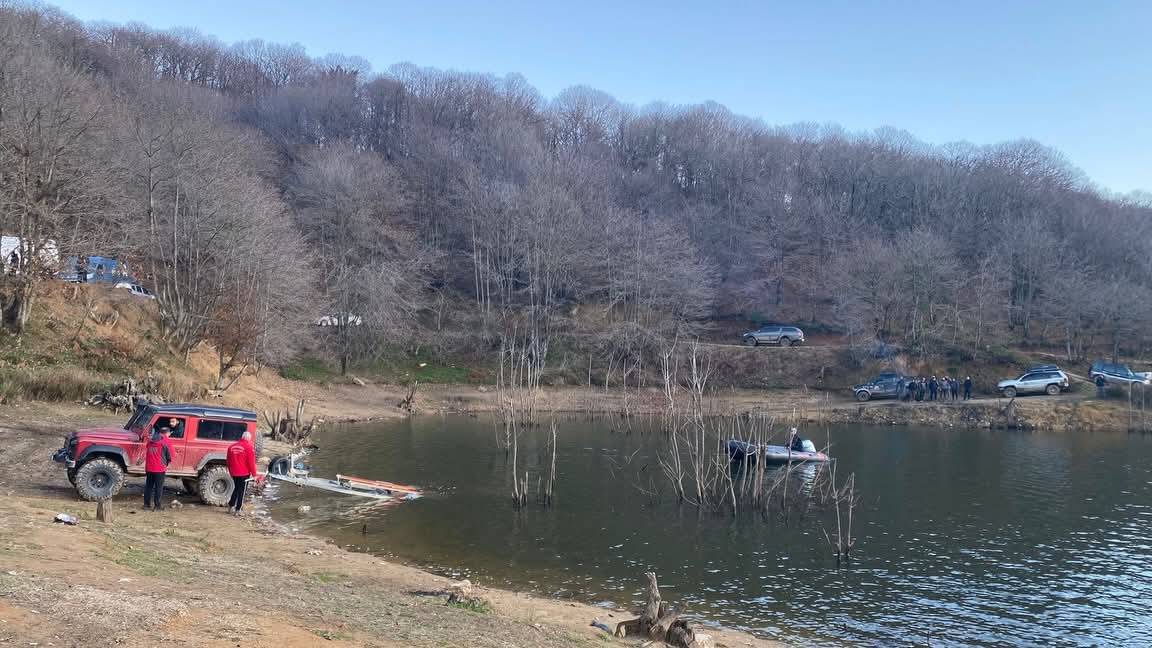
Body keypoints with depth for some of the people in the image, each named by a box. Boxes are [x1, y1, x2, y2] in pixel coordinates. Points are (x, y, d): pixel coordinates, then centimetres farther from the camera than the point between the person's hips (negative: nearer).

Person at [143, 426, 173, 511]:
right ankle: (157, 505, 4)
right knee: (158, 487, 3)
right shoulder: (166, 442, -8)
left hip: (149, 468, 5)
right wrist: (167, 463, 15)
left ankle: (147, 505, 14)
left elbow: (146, 453, 17)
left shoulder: (150, 440, 9)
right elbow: (169, 456, -2)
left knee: (148, 486, 12)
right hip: (160, 468, -5)